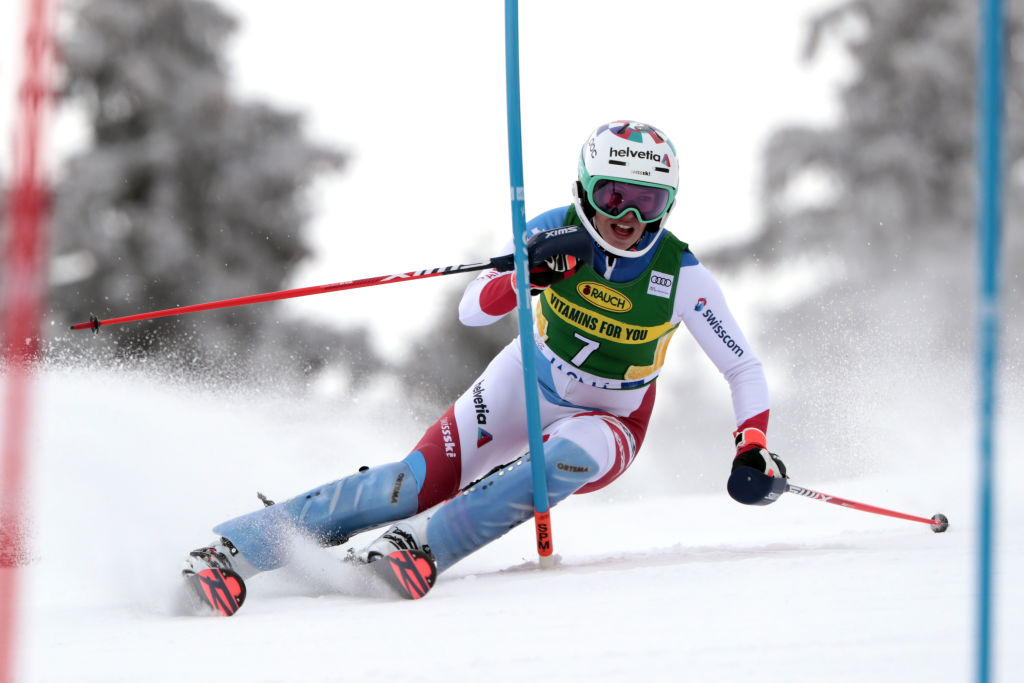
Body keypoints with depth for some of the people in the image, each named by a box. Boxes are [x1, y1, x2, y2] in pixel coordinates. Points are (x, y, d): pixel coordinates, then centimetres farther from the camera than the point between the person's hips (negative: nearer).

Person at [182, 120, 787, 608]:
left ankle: (421, 544, -40)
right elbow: (472, 311, -19)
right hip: (523, 388, 0)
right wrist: (530, 272, -39)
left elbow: (745, 369, -11)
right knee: (418, 480, -20)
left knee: (571, 455, -39)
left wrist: (754, 449, -27)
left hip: (605, 423, 0)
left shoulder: (681, 274, -20)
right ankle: (232, 550, -23)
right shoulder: (556, 232, -17)